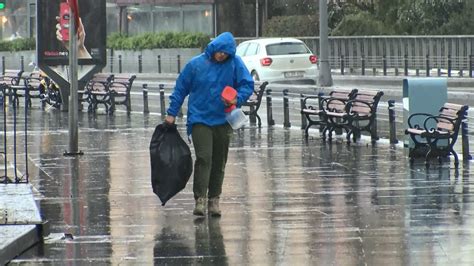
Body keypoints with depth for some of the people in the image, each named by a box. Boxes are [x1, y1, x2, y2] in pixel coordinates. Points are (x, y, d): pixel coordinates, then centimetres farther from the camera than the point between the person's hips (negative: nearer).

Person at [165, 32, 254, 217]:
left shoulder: (235, 64, -1)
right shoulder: (196, 64, -3)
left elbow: (247, 85, -1)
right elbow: (180, 89, 4)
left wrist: (237, 98, -21)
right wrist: (171, 113, 4)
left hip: (223, 120, 2)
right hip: (200, 119, -2)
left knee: (219, 161, 9)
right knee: (203, 158, -15)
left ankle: (214, 199, 19)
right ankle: (200, 199, -16)